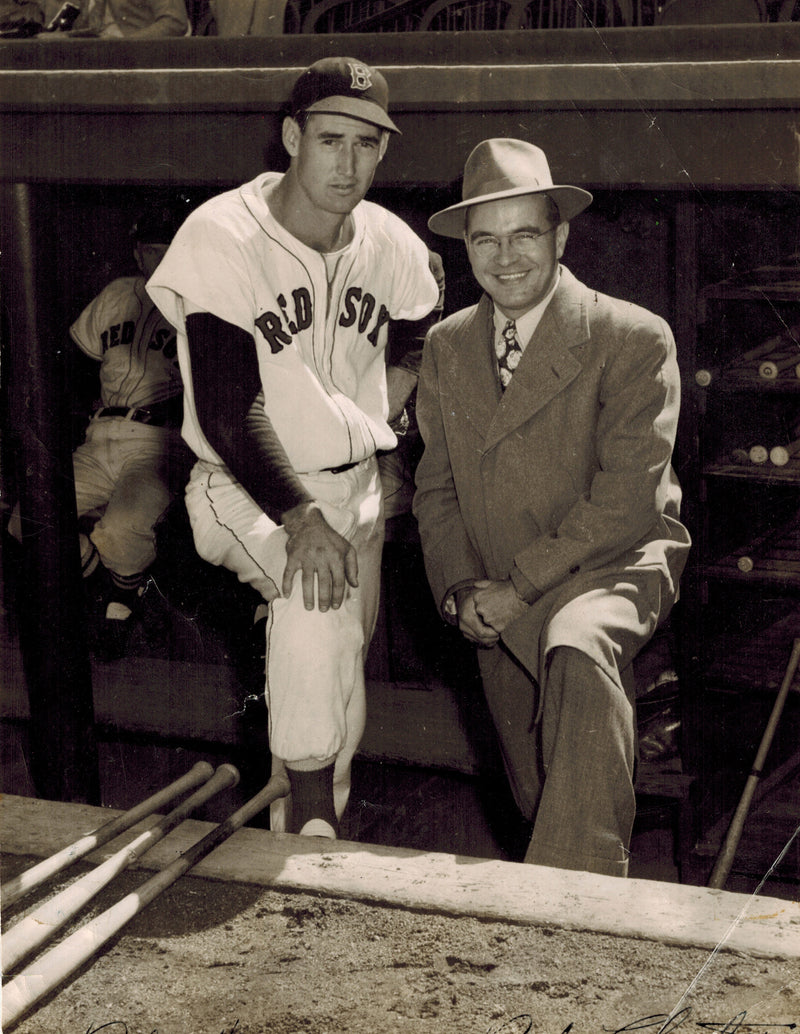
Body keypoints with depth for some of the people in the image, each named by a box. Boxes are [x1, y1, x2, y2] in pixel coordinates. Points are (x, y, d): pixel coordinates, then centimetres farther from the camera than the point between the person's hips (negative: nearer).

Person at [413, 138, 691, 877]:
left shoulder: (635, 339, -10)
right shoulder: (446, 347, 8)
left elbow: (629, 496, -17)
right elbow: (436, 486, 13)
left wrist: (520, 586, -20)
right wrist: (460, 589, -5)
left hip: (610, 567, -6)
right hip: (500, 611, 6)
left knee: (580, 649, -39)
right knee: (537, 802, 9)